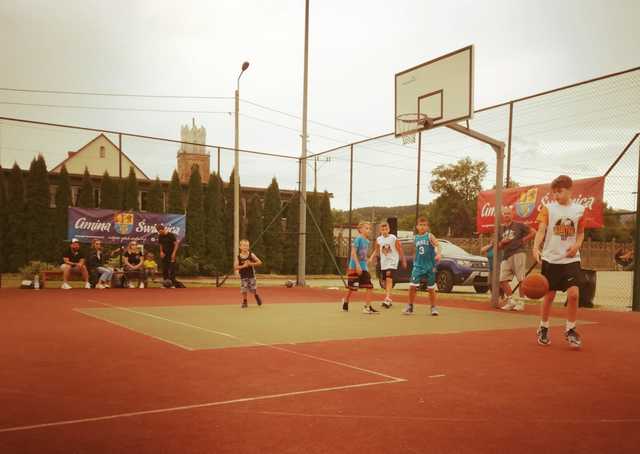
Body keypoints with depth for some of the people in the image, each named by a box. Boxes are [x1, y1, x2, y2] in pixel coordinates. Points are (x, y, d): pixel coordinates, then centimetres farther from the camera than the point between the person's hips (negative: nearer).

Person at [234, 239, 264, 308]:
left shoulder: (251, 255, -5)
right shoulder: (238, 257, -5)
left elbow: (259, 262, -5)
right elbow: (235, 267, -10)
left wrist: (251, 264, -18)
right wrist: (243, 266, -22)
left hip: (251, 275, 0)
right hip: (243, 276, 0)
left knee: (254, 289, 3)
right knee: (243, 290, -1)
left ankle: (257, 297, 33)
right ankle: (244, 302, 16)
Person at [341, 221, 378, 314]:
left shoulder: (367, 241, 13)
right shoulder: (358, 239, -11)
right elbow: (353, 252, -17)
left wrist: (365, 266, 19)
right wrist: (357, 265, -23)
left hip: (364, 268, 7)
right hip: (354, 267, -7)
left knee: (369, 287, -2)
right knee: (352, 288, 2)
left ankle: (367, 307, 3)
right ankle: (345, 304, 22)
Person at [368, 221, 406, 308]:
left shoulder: (394, 238, -10)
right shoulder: (378, 239, 2)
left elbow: (400, 250, -2)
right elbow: (376, 251, 14)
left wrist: (404, 261, 3)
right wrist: (371, 259, -1)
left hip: (392, 262, -5)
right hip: (383, 263, 5)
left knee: (389, 279, -20)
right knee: (385, 281, 11)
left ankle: (387, 299, -27)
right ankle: (388, 300, 24)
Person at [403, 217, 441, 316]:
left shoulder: (429, 236, -6)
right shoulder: (416, 238, 8)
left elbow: (437, 244, -22)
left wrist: (438, 254, -40)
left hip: (430, 266, -3)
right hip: (418, 266, 3)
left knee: (431, 288, 7)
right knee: (412, 286, -7)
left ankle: (433, 307, 21)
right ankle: (410, 306, 7)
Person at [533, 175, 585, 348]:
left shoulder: (579, 210, 4)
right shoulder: (548, 208, -3)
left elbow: (581, 233, 14)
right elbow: (541, 230, -12)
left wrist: (577, 244, -7)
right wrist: (536, 247, -30)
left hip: (571, 259, 1)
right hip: (550, 259, -1)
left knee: (574, 293, -12)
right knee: (549, 296, 6)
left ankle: (570, 329, 8)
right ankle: (543, 328, 25)